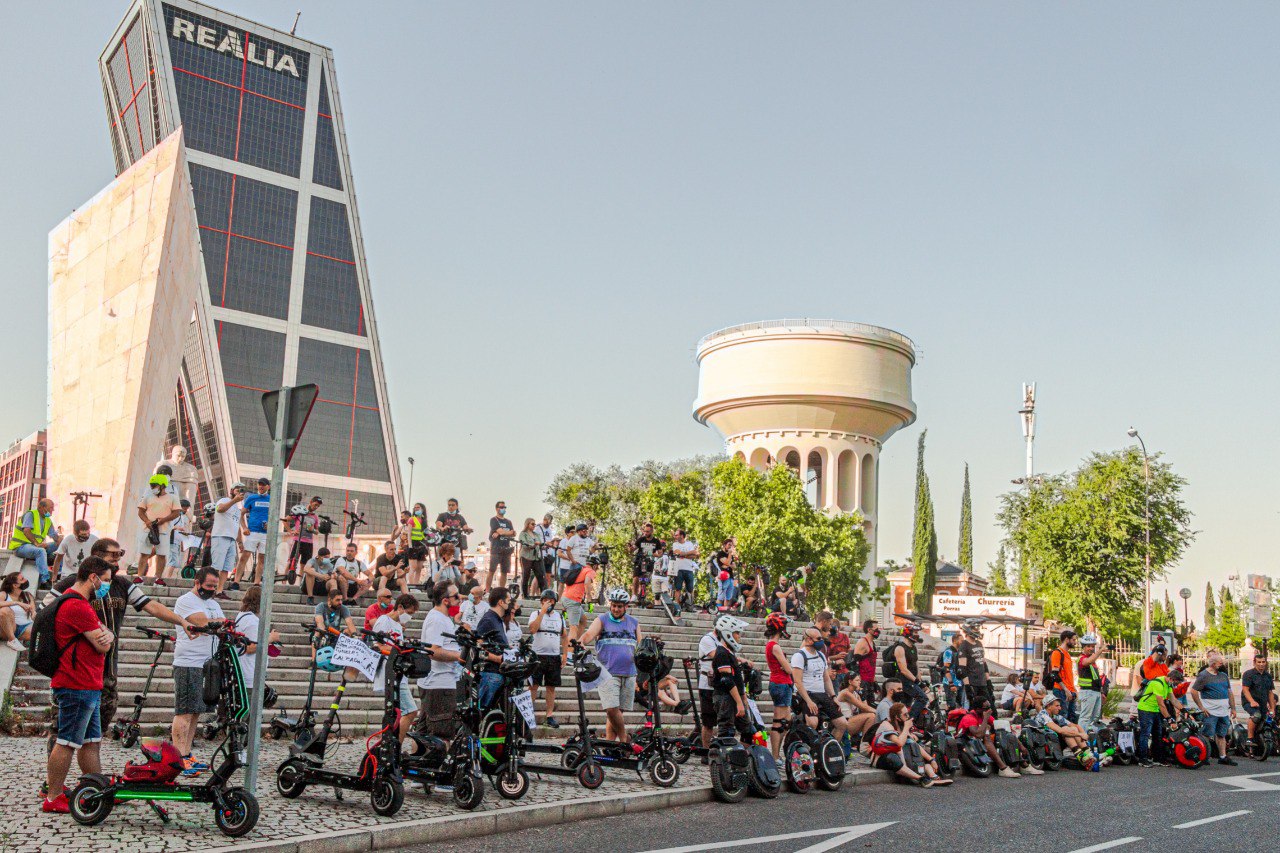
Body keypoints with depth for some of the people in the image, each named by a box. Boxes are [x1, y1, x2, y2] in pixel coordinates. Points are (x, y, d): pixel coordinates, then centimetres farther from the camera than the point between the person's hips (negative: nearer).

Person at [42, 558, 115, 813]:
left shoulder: (77, 603, 18)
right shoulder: (77, 606, -18)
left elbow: (106, 637, 15)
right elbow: (102, 645, -18)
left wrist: (106, 635, -9)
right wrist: (104, 636, 5)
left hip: (88, 686, 11)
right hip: (78, 687, -11)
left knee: (91, 741, 13)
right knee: (68, 742, -3)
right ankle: (53, 799, 4)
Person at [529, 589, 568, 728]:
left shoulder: (560, 616, 13)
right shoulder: (536, 614, 2)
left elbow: (565, 636, 16)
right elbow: (532, 629, -17)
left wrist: (565, 654, 5)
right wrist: (543, 611, -16)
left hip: (554, 657, 3)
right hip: (538, 656, -3)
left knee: (551, 686, 5)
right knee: (534, 685, -4)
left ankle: (550, 715, 8)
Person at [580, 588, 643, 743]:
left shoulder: (634, 623, 15)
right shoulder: (602, 620, 5)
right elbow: (589, 635, -10)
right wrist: (580, 644, -30)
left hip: (628, 673, 3)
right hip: (608, 672, -3)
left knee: (617, 711, 4)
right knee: (612, 710, -15)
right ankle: (624, 740, 0)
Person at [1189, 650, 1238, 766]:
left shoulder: (1224, 675, 15)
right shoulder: (1204, 675, -7)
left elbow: (1230, 693, 21)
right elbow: (1193, 691, -11)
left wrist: (1233, 708, 16)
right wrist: (1201, 707, -11)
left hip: (1224, 712, 7)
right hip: (1210, 712, -7)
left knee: (1221, 735, 11)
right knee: (1206, 735, -6)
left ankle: (1223, 756, 16)